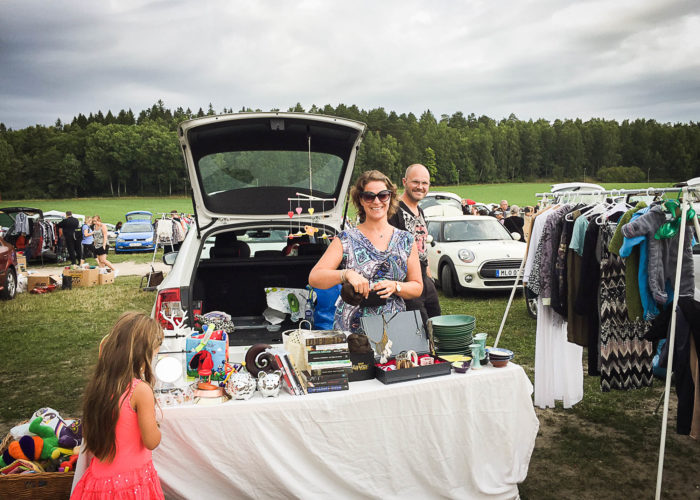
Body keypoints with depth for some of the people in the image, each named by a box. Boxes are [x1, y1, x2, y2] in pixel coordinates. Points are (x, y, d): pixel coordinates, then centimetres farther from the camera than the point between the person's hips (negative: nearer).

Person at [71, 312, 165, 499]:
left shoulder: (95, 385, -3)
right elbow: (152, 441, -15)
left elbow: (87, 435, 9)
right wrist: (153, 421, 2)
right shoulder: (140, 390, -21)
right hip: (134, 481, -6)